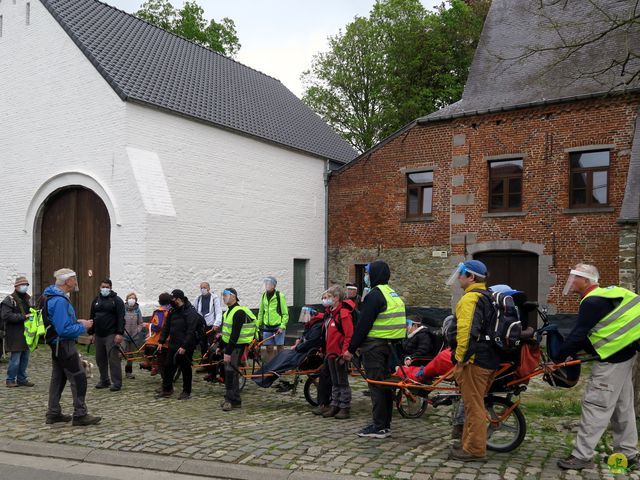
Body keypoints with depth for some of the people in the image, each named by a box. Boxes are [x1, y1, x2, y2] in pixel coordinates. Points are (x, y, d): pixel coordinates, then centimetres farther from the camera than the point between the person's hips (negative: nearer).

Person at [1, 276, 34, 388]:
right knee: (15, 359, -4)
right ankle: (10, 380, 10)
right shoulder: (9, 300, -9)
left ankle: (22, 379, 21)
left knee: (25, 358, 11)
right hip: (15, 335, -7)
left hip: (26, 334, 8)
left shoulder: (27, 299, 16)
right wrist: (23, 317, -22)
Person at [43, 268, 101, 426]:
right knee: (79, 379, -6)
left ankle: (53, 413, 24)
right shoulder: (60, 301, -23)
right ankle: (80, 415, -1)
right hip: (64, 345, -11)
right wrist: (83, 327, -14)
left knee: (58, 378, 16)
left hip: (57, 345, 11)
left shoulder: (53, 297, 10)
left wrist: (76, 322, 9)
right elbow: (65, 330, -27)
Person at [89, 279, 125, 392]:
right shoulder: (96, 300, 16)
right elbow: (92, 317, 19)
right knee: (100, 359, 10)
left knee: (113, 358, -9)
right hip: (98, 335, 6)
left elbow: (121, 318, -10)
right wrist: (91, 333, 14)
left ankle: (116, 383, -6)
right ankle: (104, 380, 21)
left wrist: (120, 333, -18)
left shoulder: (117, 300, -3)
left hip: (111, 335, -6)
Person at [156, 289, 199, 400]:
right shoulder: (172, 311, 10)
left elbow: (191, 332, -20)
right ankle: (167, 390, 23)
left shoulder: (190, 312, -14)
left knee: (185, 369, 3)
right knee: (168, 367, 10)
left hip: (185, 348, -7)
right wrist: (161, 341, 8)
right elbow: (166, 327, 16)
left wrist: (184, 346, -23)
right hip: (172, 345, 7)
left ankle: (186, 392, 15)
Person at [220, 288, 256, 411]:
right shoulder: (228, 311, 15)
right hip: (229, 345, 9)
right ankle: (229, 398, 18)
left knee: (231, 371, -11)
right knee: (228, 371, 10)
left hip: (237, 345, -9)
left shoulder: (239, 312, -17)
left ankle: (231, 400, -5)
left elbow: (235, 334, -22)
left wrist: (228, 352, -24)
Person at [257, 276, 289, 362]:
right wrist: (258, 325, 14)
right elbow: (261, 312, 17)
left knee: (280, 348, 2)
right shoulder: (264, 296, 9)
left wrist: (282, 326, -13)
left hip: (278, 327, -5)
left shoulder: (280, 296, -7)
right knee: (269, 349, 8)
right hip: (267, 327, 5)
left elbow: (285, 313, -7)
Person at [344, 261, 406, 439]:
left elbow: (363, 324, -17)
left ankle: (379, 427, 0)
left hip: (374, 346, -9)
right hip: (389, 344, 9)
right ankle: (386, 425, 20)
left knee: (376, 385, -4)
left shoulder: (374, 295, -15)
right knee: (385, 384, 13)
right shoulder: (394, 295, 16)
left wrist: (351, 348, -12)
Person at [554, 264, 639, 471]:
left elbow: (577, 335, -21)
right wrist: (571, 353, 14)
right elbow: (586, 334, 16)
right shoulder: (603, 295, 13)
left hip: (612, 360, -10)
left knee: (595, 405, -7)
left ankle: (582, 456, -3)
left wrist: (557, 360, -13)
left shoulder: (592, 301, -19)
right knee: (622, 406, 16)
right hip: (623, 353, 10)